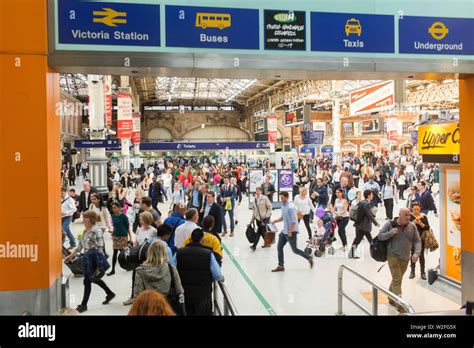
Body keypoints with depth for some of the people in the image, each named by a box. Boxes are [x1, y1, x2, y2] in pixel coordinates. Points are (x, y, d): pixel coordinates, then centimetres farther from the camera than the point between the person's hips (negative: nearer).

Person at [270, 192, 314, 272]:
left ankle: (309, 258, 20)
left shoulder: (290, 207, -19)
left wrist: (290, 231, -22)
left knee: (295, 250, 1)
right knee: (279, 247, 7)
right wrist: (275, 221, 10)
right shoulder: (283, 206, 8)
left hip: (291, 232, -9)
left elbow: (293, 221, -22)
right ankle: (281, 266, 14)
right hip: (284, 231, 9)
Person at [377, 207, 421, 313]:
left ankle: (391, 298, 37)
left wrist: (417, 253, -14)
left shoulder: (412, 226, -1)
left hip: (405, 258, 4)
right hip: (393, 257, -4)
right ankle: (399, 304, -10)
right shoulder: (390, 224, -8)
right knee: (397, 280, -10)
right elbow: (380, 236, -3)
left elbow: (417, 241, 2)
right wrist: (390, 233, -20)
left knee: (397, 279, 18)